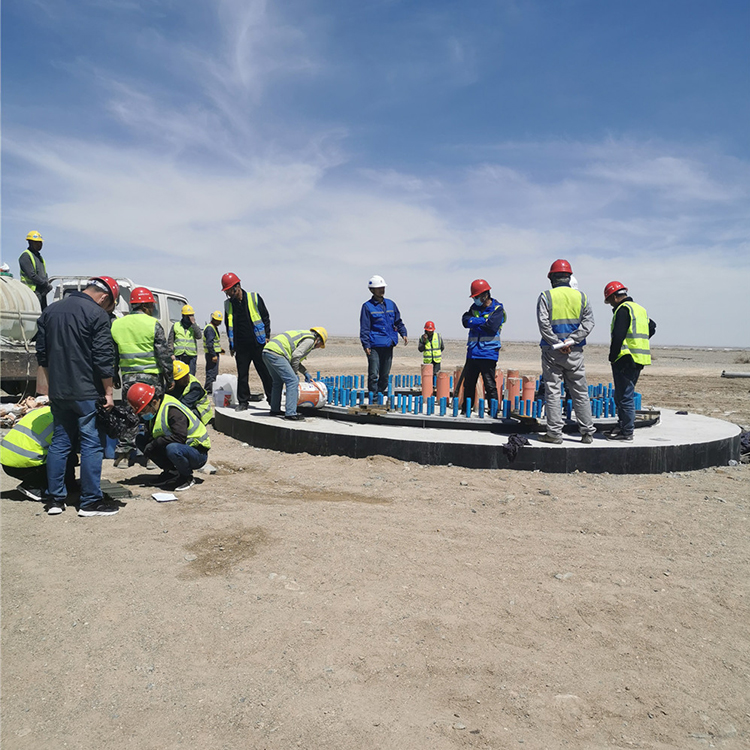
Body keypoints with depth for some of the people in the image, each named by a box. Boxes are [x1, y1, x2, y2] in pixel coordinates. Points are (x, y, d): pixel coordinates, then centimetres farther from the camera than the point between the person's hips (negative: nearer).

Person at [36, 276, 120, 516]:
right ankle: (90, 502, 3)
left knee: (59, 442, 14)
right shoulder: (97, 314, -11)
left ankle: (55, 499, 19)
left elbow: (42, 354, 17)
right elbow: (103, 359, -14)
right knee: (92, 444, 0)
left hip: (58, 391, 7)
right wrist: (108, 392, -8)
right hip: (87, 392, -7)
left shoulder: (50, 311, 12)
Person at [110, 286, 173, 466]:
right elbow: (164, 355, -7)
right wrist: (169, 378, -1)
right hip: (151, 377, -4)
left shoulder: (116, 324, 8)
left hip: (128, 377, 4)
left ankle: (122, 454, 11)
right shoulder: (153, 324, -7)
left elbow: (112, 355, 13)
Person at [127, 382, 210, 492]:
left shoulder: (172, 410, -24)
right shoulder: (154, 410, 4)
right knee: (141, 439, 0)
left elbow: (180, 437, -34)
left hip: (198, 453, -9)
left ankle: (187, 477, -12)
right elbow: (152, 435, 12)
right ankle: (170, 471, 6)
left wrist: (155, 443, -27)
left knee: (172, 448, -41)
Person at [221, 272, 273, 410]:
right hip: (241, 346, 3)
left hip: (258, 344, -3)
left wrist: (267, 336, -3)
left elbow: (265, 317, 3)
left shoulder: (254, 298, -1)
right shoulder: (228, 304, 9)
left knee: (265, 372, -1)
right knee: (242, 374, 6)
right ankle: (243, 401, 17)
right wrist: (231, 345, 14)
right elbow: (228, 325, 17)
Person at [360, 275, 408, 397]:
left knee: (385, 374, 10)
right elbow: (364, 328, -4)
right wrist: (366, 345, -11)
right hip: (375, 345, -5)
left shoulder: (391, 304, 13)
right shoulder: (367, 306, -2)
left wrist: (404, 334, 7)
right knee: (373, 374, -7)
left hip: (388, 345, 5)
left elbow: (398, 321, 22)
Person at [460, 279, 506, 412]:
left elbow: (492, 326, -18)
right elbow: (465, 321, -3)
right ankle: (465, 410, 23)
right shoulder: (474, 307, 13)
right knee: (468, 384, 12)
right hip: (472, 352, 6)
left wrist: (475, 322, -5)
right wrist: (484, 321, -11)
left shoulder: (497, 309, -3)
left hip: (488, 353, -6)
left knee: (490, 385, -6)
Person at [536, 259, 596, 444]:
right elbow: (588, 322, -1)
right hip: (575, 351, 3)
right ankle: (587, 432, 12)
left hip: (552, 352, -3)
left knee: (552, 391, 1)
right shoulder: (581, 296, 8)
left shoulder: (546, 296, -2)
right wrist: (570, 340, -8)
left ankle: (554, 432, 1)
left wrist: (557, 343, -11)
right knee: (580, 392, 9)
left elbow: (543, 324, -13)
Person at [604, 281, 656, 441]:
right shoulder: (640, 309, 18)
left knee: (624, 396, -5)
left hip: (625, 359, -10)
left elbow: (618, 336, -20)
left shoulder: (623, 309, -12)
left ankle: (626, 432, -2)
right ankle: (622, 427, 24)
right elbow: (652, 328, 29)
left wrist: (613, 357, -11)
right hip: (639, 359, 10)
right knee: (624, 395, 17)